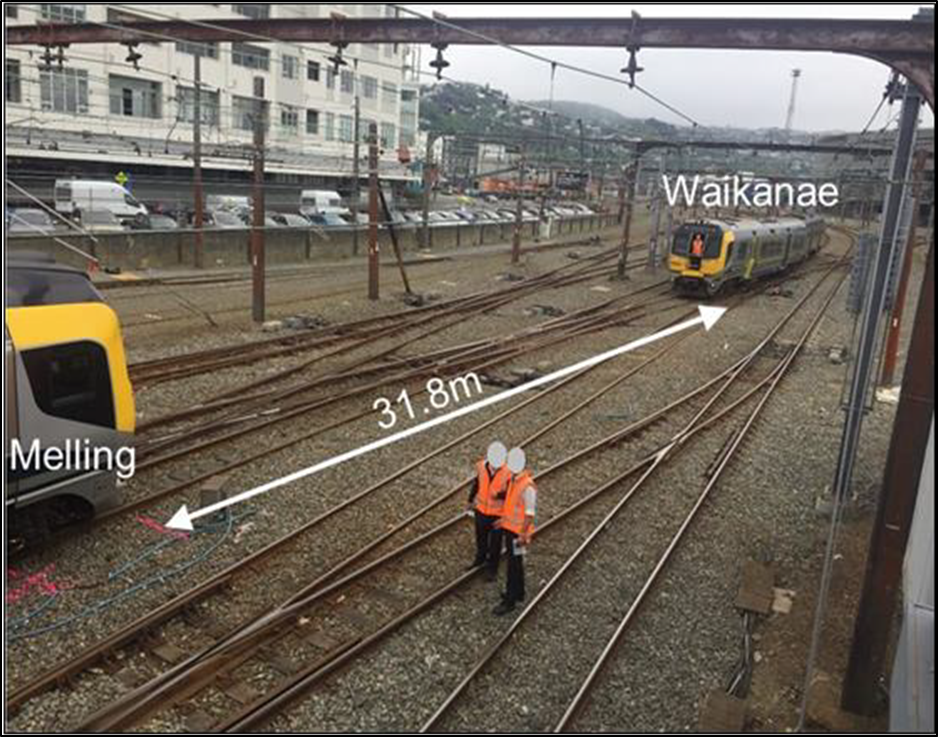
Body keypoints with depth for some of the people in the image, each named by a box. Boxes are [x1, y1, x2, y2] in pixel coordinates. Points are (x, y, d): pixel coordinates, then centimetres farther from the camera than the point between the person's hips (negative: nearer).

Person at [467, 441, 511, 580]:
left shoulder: (508, 472, -25)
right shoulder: (481, 467, -15)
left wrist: (500, 495, -33)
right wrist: (471, 500, 12)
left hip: (498, 512, -3)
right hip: (481, 509, 3)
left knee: (495, 542, 13)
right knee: (480, 536, 24)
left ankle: (493, 568, 34)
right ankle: (481, 558, 50)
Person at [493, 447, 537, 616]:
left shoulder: (528, 486, -24)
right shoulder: (514, 480, 4)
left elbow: (530, 513, -23)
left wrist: (522, 534, -23)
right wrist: (504, 518, 18)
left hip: (518, 532, -9)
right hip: (509, 528, 9)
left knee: (514, 566, 0)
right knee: (515, 563, 21)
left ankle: (509, 601, 10)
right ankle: (518, 592, 37)